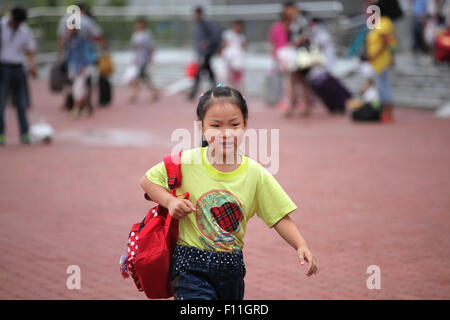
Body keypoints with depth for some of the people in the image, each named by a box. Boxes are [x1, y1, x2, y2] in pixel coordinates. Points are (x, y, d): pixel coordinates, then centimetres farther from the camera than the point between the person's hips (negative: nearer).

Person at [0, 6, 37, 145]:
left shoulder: (25, 31, 7)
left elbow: (30, 51, 12)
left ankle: (24, 134, 6)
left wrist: (32, 66, -6)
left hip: (17, 69, 3)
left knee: (21, 104, 2)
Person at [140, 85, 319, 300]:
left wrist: (301, 246, -19)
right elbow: (147, 181, 4)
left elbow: (279, 217, -4)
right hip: (191, 267, -3)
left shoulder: (255, 174, -5)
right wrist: (170, 201, -14)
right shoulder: (187, 162, -9)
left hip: (231, 267, 3)